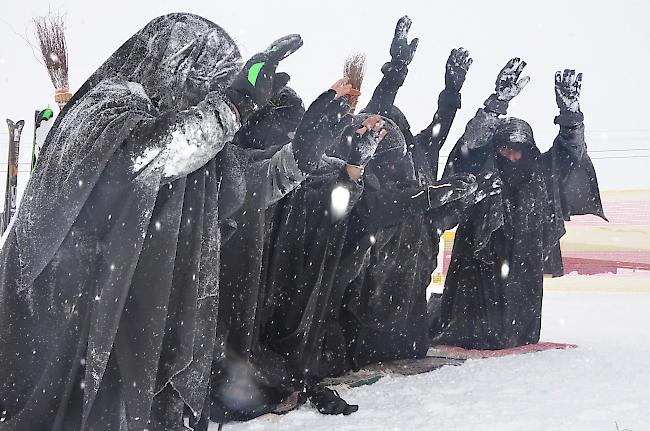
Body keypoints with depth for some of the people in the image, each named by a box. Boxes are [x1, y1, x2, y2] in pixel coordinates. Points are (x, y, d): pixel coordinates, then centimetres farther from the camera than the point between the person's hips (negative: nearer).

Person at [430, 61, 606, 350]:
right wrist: (499, 101, -25)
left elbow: (570, 151, 8)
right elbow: (473, 139, -15)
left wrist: (570, 110, -8)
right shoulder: (480, 170, -1)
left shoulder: (540, 174, 10)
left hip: (524, 265, 4)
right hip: (479, 259, -3)